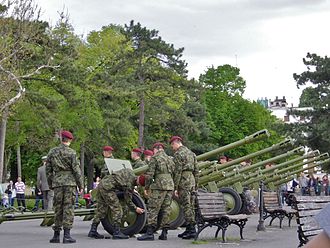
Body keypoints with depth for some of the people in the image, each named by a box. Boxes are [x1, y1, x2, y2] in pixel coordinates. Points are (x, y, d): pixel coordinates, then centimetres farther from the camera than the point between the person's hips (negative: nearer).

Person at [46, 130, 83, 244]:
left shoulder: (52, 152, 8)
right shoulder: (71, 152, -5)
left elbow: (48, 170, 11)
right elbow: (76, 170, -6)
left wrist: (50, 185, 20)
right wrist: (80, 185, 1)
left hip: (57, 182, 4)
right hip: (70, 182, -4)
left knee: (58, 208, 9)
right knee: (68, 208, -3)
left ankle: (56, 235, 12)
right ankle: (66, 235, -7)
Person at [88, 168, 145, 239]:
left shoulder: (130, 171, 9)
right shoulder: (130, 184, -14)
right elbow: (128, 200, -6)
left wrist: (132, 190, 24)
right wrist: (135, 209, 5)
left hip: (102, 183, 10)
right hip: (108, 188, -10)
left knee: (101, 210, 13)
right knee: (117, 210, -5)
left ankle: (92, 231, 15)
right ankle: (117, 232, -4)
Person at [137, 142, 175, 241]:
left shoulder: (155, 158, -2)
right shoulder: (170, 159, 19)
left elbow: (149, 174, -8)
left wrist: (146, 187, -1)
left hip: (159, 185, -7)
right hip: (170, 185, 7)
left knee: (153, 209, -6)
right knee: (166, 209, 8)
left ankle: (150, 233, -11)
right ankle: (164, 233, 7)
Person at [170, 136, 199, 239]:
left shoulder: (178, 154, -9)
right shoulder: (191, 153, 16)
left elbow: (177, 172, -15)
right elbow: (196, 170, 17)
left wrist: (175, 187, -13)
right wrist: (196, 185, 20)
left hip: (184, 181, -8)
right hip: (192, 179, 8)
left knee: (186, 206, -7)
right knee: (191, 206, 10)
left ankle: (192, 230, -10)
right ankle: (189, 229, 14)